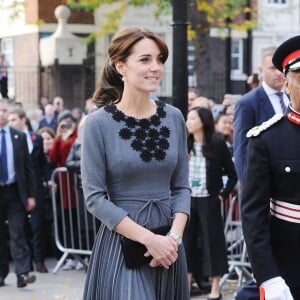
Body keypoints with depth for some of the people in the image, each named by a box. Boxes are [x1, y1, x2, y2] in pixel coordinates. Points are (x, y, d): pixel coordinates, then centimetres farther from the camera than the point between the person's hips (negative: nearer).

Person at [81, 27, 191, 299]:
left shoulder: (174, 118, 4)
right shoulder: (98, 123, -9)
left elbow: (181, 186, 8)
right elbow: (94, 197, -11)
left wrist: (175, 236, -9)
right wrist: (148, 239, -16)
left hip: (168, 243, 4)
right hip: (123, 244, -4)